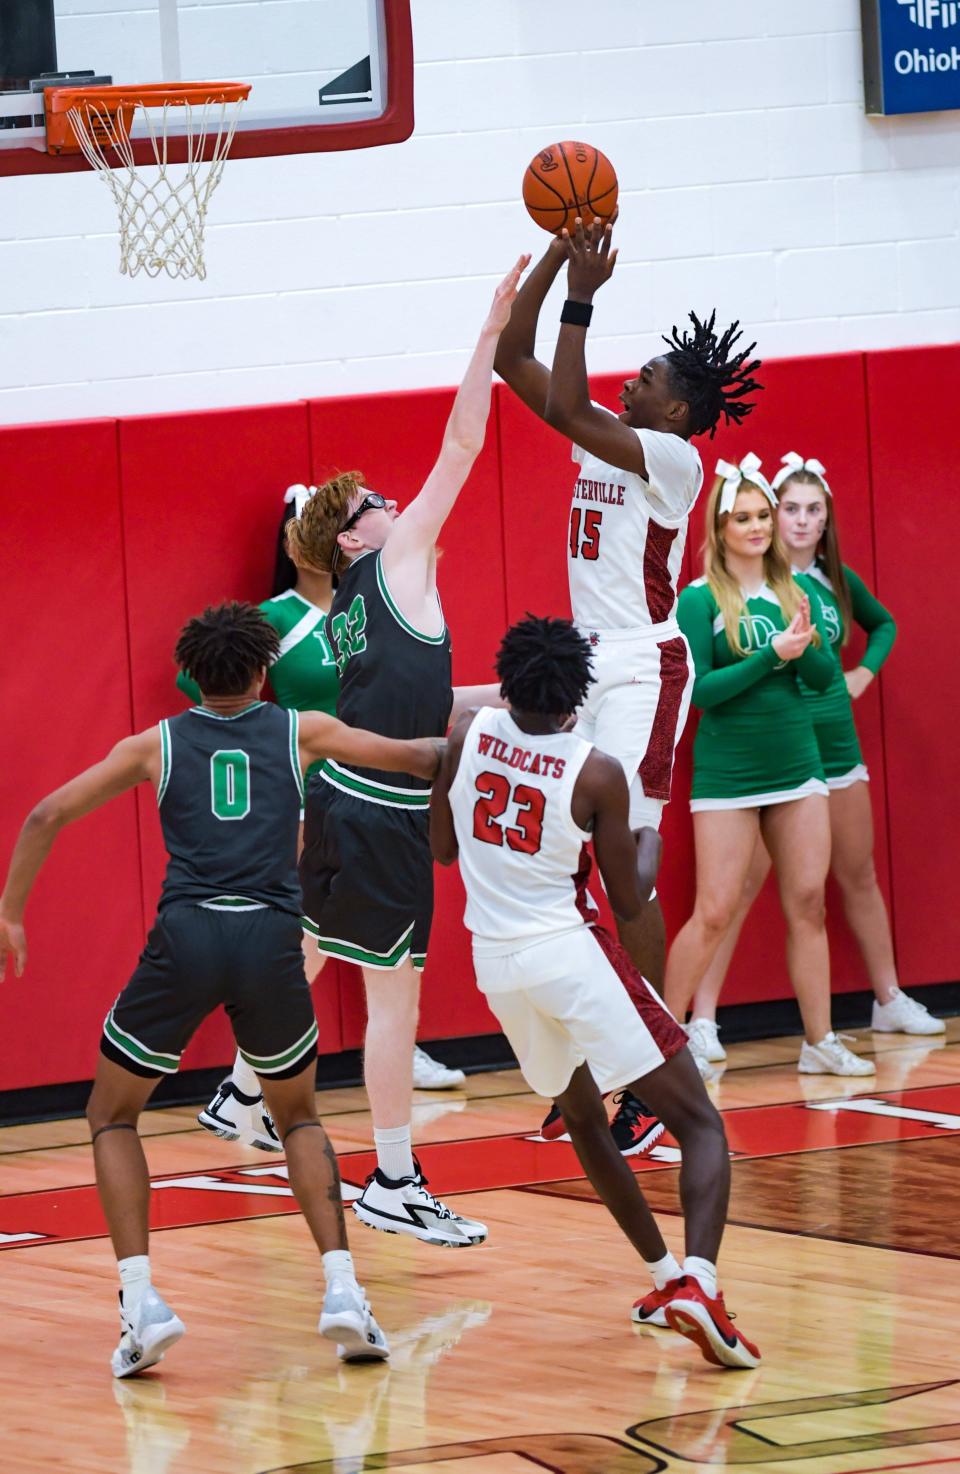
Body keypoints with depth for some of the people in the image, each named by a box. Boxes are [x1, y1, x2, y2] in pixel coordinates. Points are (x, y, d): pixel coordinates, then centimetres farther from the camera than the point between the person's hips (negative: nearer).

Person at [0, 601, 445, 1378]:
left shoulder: (157, 744, 14)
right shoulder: (300, 731, 14)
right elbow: (412, 758, 25)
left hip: (185, 938, -1)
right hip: (271, 942, 1)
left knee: (113, 1117, 18)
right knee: (300, 1117, 25)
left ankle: (141, 1300, 0)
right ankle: (343, 1291, 6)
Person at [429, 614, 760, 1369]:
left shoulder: (469, 733, -2)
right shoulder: (598, 775, -12)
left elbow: (442, 847, 11)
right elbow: (629, 903, -3)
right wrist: (650, 843, 16)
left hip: (496, 961, 5)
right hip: (570, 952, -5)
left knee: (583, 1117, 27)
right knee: (699, 1122, -2)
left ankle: (667, 1277, 32)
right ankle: (698, 1285, -23)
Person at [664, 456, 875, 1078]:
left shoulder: (797, 590, 7)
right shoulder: (700, 599, -7)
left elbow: (825, 674, 3)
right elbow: (699, 688, -13)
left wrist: (806, 646, -18)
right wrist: (772, 656, -20)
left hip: (797, 766, 5)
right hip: (728, 775, -5)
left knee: (808, 905, 5)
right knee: (714, 914, -5)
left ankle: (819, 1042, 11)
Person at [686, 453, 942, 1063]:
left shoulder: (837, 580, 7)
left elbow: (884, 624, 27)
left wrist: (863, 674, 12)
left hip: (835, 740, 6)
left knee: (859, 877, 16)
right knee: (741, 886, -8)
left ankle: (890, 1001, 28)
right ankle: (703, 1020, -7)